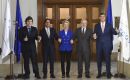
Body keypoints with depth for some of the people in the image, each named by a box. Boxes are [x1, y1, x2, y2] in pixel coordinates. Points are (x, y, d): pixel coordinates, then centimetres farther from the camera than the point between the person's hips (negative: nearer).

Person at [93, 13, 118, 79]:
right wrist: (95, 36, -17)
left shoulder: (109, 25, 6)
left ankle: (108, 73, 11)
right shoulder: (97, 26, 8)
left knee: (108, 59, 2)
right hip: (99, 45, 1)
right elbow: (95, 34, 4)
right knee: (99, 59, 5)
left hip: (107, 45, -1)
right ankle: (99, 73, 15)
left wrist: (116, 31, -18)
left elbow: (114, 33, 2)